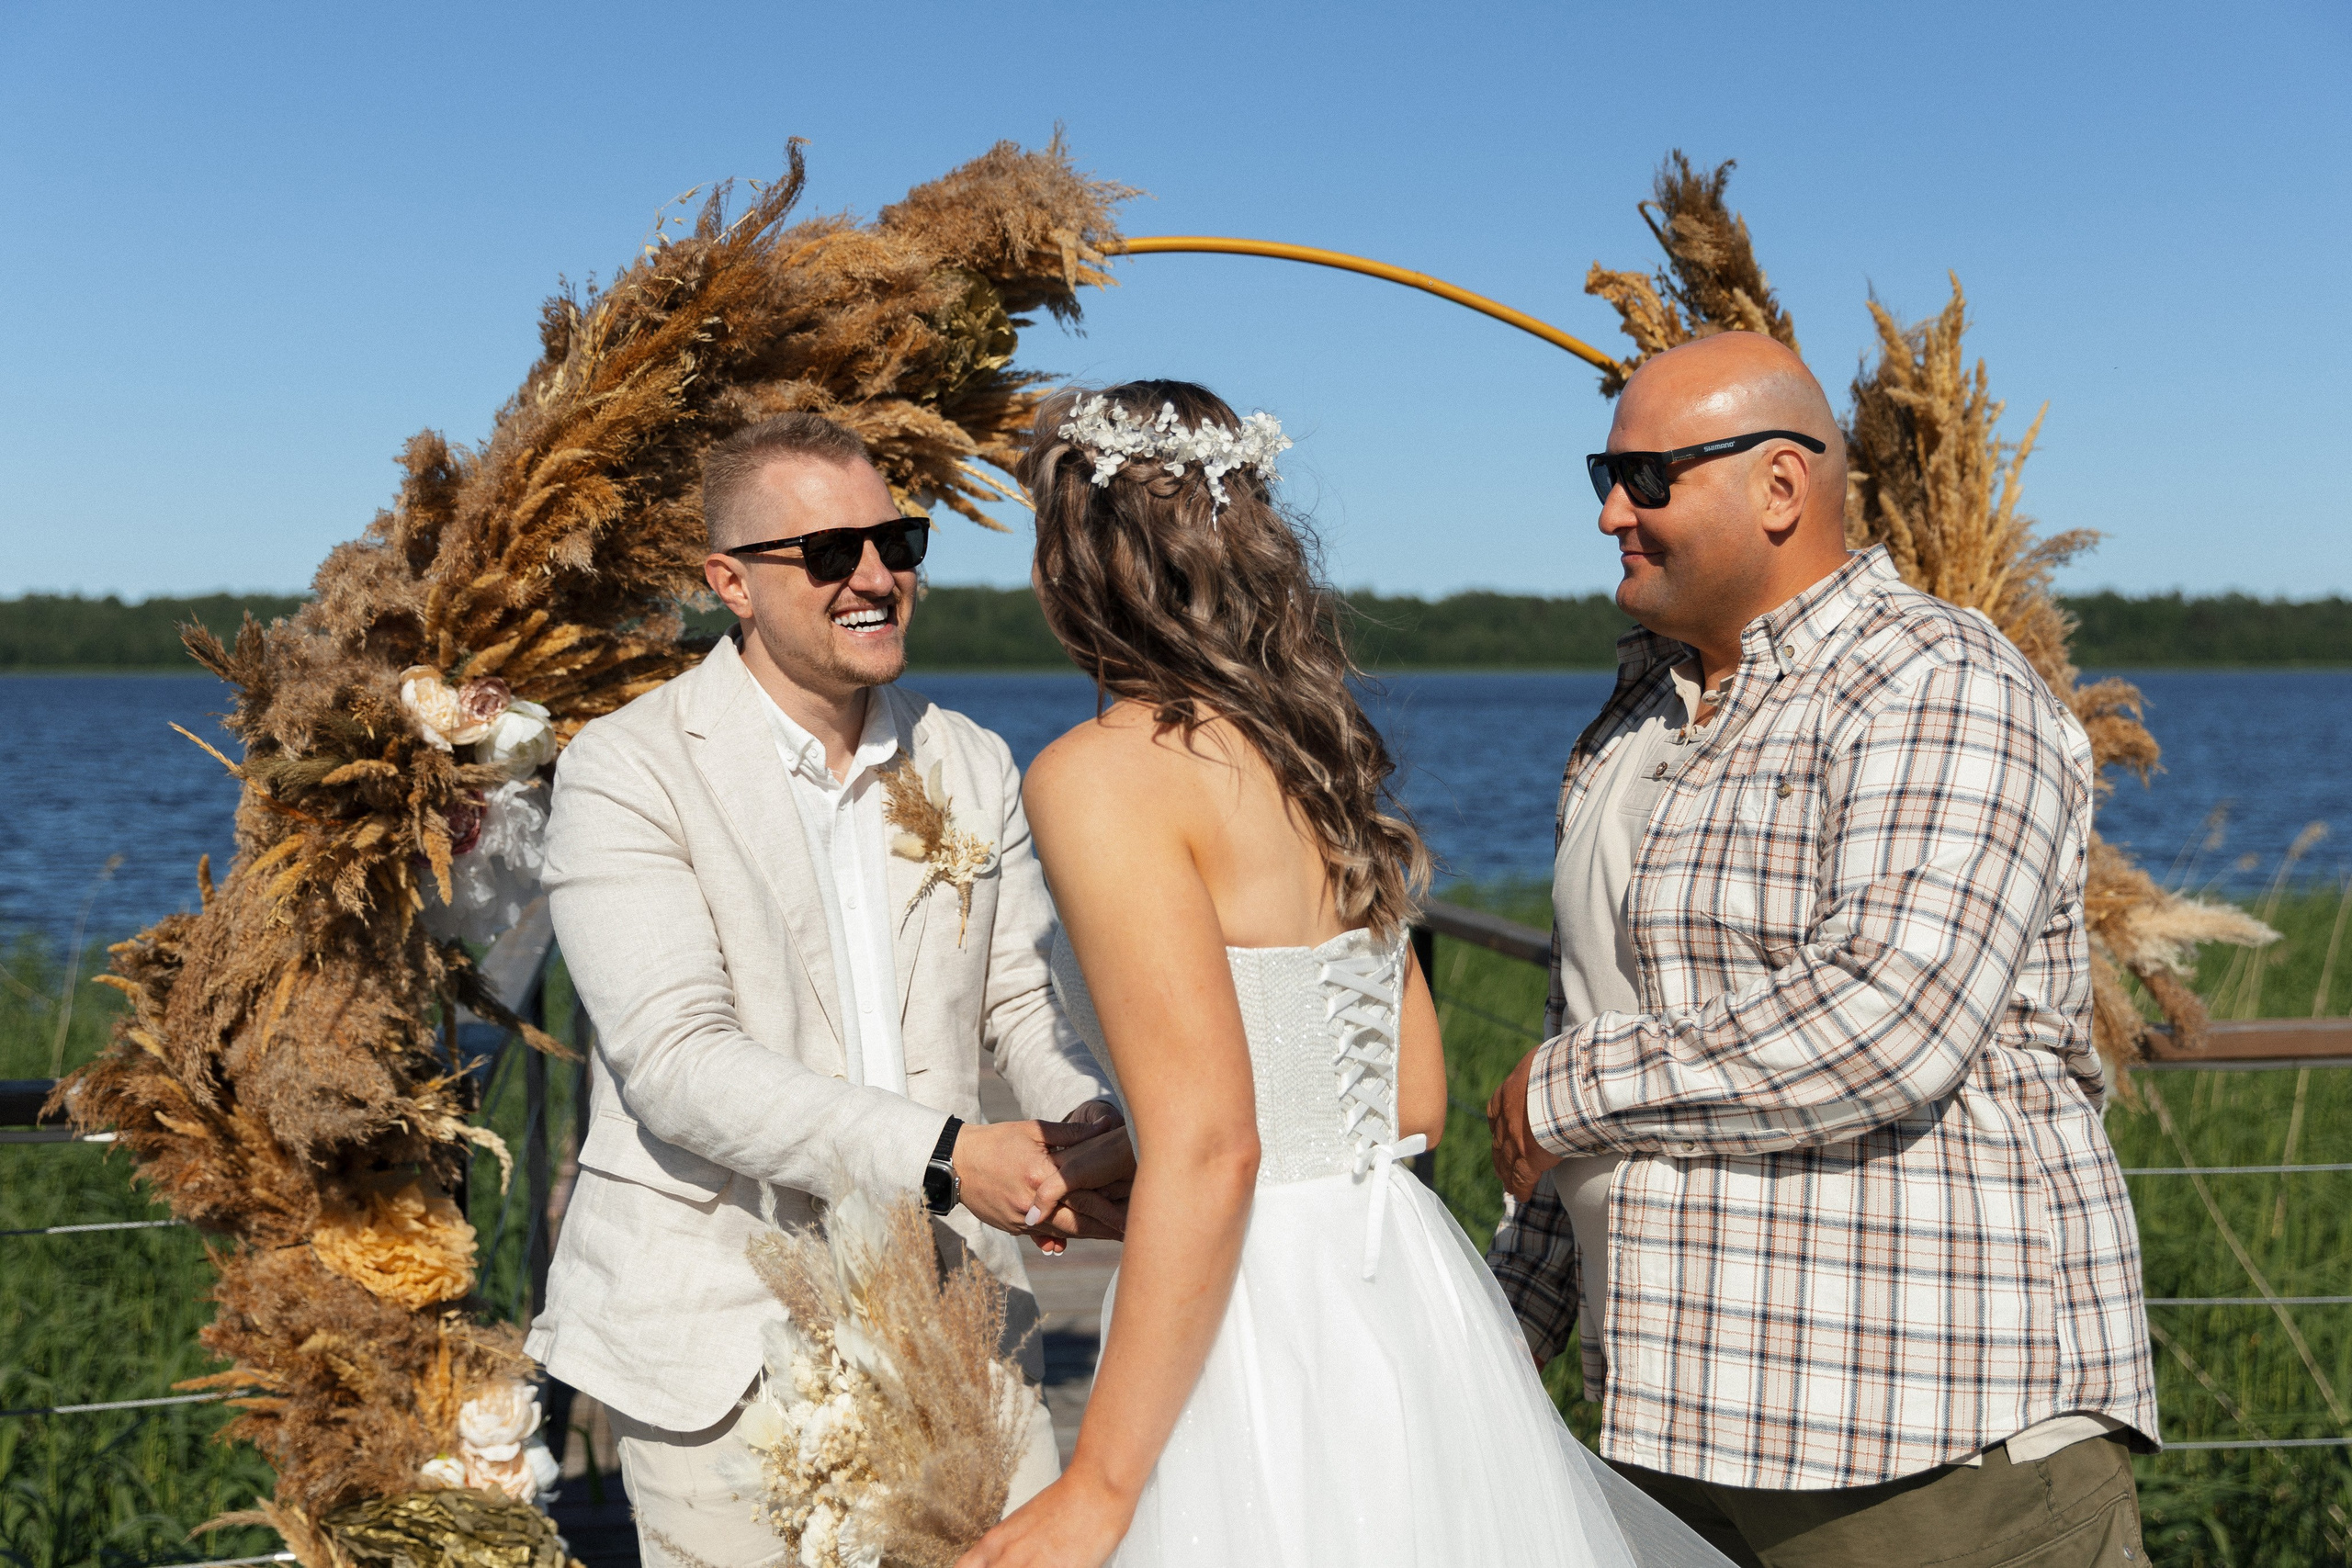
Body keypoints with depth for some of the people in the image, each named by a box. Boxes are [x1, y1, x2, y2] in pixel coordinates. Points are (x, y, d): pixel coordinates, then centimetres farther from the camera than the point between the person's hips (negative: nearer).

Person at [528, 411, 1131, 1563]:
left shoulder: (972, 767, 9)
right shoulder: (625, 770, -9)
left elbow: (1022, 1002, 9)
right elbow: (674, 1059, -19)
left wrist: (1100, 1135, -13)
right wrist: (946, 1155, -26)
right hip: (722, 1333, -4)